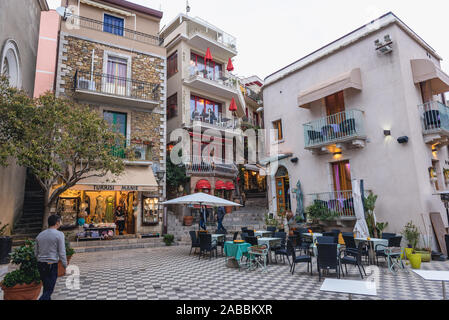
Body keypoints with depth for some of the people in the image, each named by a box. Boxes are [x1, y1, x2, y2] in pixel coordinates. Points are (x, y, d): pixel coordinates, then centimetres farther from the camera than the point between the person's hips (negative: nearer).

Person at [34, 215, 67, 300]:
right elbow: (62, 252, -12)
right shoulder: (59, 234, -11)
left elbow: (36, 252, 14)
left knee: (46, 287, 20)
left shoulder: (40, 235, 8)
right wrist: (66, 266, -4)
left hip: (40, 264, 6)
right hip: (52, 265, -6)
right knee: (49, 290, -1)